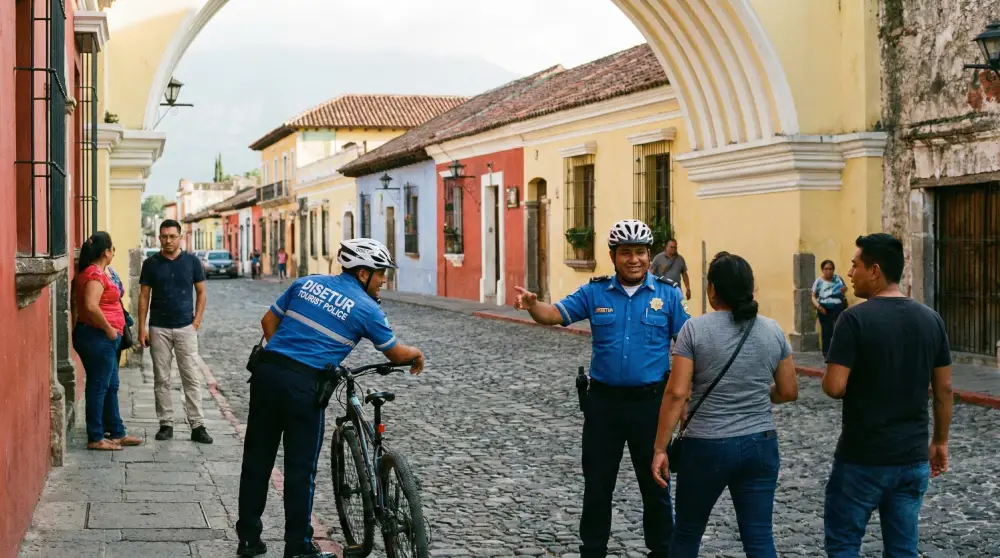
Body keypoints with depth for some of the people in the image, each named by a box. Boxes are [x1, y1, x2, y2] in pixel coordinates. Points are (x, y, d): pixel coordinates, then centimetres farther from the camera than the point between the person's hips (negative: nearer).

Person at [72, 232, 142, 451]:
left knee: (111, 387, 16)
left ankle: (116, 433, 24)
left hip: (103, 338, 10)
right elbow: (90, 305, -30)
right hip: (97, 337, -10)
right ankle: (95, 439, 4)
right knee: (98, 387, -3)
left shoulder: (95, 272, 14)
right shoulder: (95, 274, -17)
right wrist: (108, 328, -20)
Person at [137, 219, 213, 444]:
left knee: (192, 378, -2)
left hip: (185, 327, -1)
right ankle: (166, 424, 13)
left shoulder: (192, 261, 1)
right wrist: (142, 328, -1)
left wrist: (197, 320, -4)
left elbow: (201, 292, 7)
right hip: (159, 329, 1)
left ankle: (197, 426, -1)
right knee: (161, 379, 5)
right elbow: (144, 296, 5)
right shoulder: (151, 263, 2)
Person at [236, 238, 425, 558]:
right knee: (301, 469, 6)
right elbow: (395, 354, 11)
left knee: (257, 458, 14)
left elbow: (269, 321, 17)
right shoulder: (367, 309, 1)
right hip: (303, 384, -5)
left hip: (266, 371, 6)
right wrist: (416, 355, 31)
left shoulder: (306, 283, 15)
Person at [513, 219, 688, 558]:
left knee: (655, 484, 11)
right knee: (597, 485, 11)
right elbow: (554, 314, -6)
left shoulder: (668, 294, -2)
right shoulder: (595, 293, 1)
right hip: (604, 401, 1)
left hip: (650, 402, -1)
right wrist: (531, 305, -29)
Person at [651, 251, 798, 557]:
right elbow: (789, 392, 7)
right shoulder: (773, 330, 2)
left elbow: (676, 393, -13)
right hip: (761, 446, 3)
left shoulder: (695, 328, -9)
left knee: (687, 531, 15)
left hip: (707, 447, -3)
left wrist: (660, 448, -8)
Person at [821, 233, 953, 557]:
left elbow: (834, 388, -19)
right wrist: (940, 442, 18)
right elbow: (944, 389, 8)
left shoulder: (855, 318, -15)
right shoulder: (931, 319, 3)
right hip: (913, 457, 5)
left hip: (862, 458, -5)